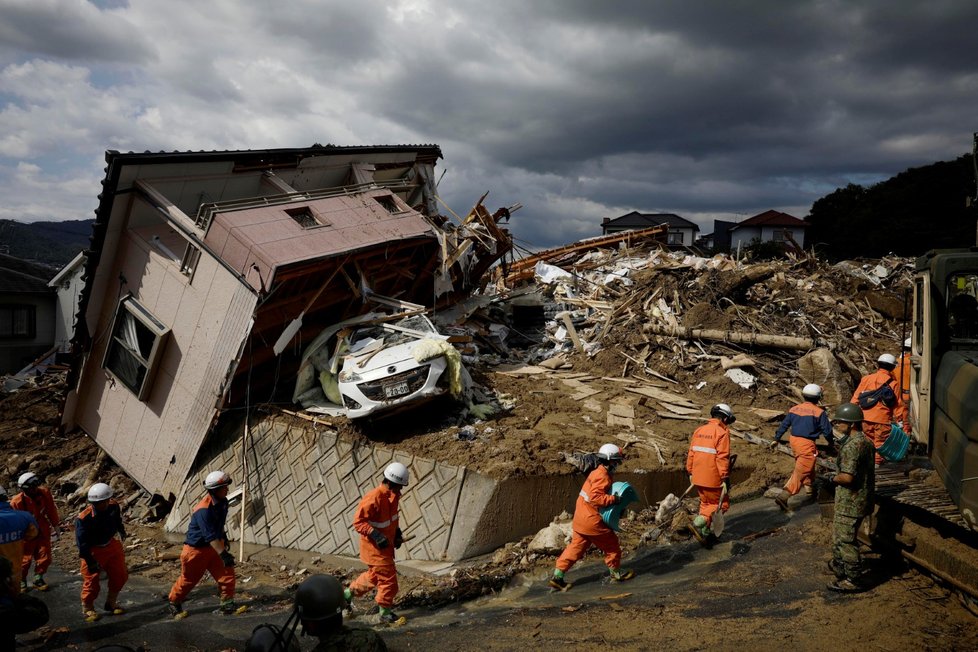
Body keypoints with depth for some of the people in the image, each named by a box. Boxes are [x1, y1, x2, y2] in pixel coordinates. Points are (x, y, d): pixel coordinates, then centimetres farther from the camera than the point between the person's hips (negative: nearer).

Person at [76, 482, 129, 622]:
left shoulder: (113, 506, -14)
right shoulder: (84, 519, -30)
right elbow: (82, 543, -24)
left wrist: (121, 531, 26)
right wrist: (91, 561, -21)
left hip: (111, 545, 6)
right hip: (93, 551, -6)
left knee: (120, 575, 12)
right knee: (91, 581, 2)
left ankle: (111, 603, 33)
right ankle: (87, 608, 28)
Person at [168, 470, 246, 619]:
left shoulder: (223, 502, -5)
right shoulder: (203, 510, -31)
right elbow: (210, 536, -35)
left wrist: (224, 538, 25)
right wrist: (223, 554, -39)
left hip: (215, 546, 7)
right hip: (196, 549, -7)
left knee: (227, 573, -4)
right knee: (188, 579, 11)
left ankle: (227, 605, 4)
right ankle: (174, 604, 35)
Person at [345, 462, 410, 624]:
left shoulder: (393, 494, -1)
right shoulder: (374, 498, -29)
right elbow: (358, 522, -26)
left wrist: (397, 532, 6)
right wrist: (376, 536, -32)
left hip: (386, 544, 9)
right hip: (375, 547, -9)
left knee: (374, 575, 23)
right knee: (388, 578, 1)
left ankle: (347, 593, 41)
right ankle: (385, 613, 19)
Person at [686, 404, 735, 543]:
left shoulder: (699, 430, 9)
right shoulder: (722, 432, -11)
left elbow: (691, 453, 11)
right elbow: (722, 457, -17)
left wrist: (690, 472, 19)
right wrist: (725, 478, -15)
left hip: (697, 478, 7)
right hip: (712, 478, -7)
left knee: (706, 503, 22)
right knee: (721, 504, 8)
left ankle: (705, 532, 21)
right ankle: (698, 524, -9)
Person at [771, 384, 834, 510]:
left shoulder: (794, 409, 5)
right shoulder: (819, 412, -9)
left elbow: (784, 425, 11)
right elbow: (827, 430, -4)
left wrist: (777, 439, 22)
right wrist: (831, 443, 15)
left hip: (794, 440, 6)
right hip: (807, 444, -6)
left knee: (807, 466, 28)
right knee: (801, 472, -6)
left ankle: (808, 487, 41)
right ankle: (784, 496, -17)